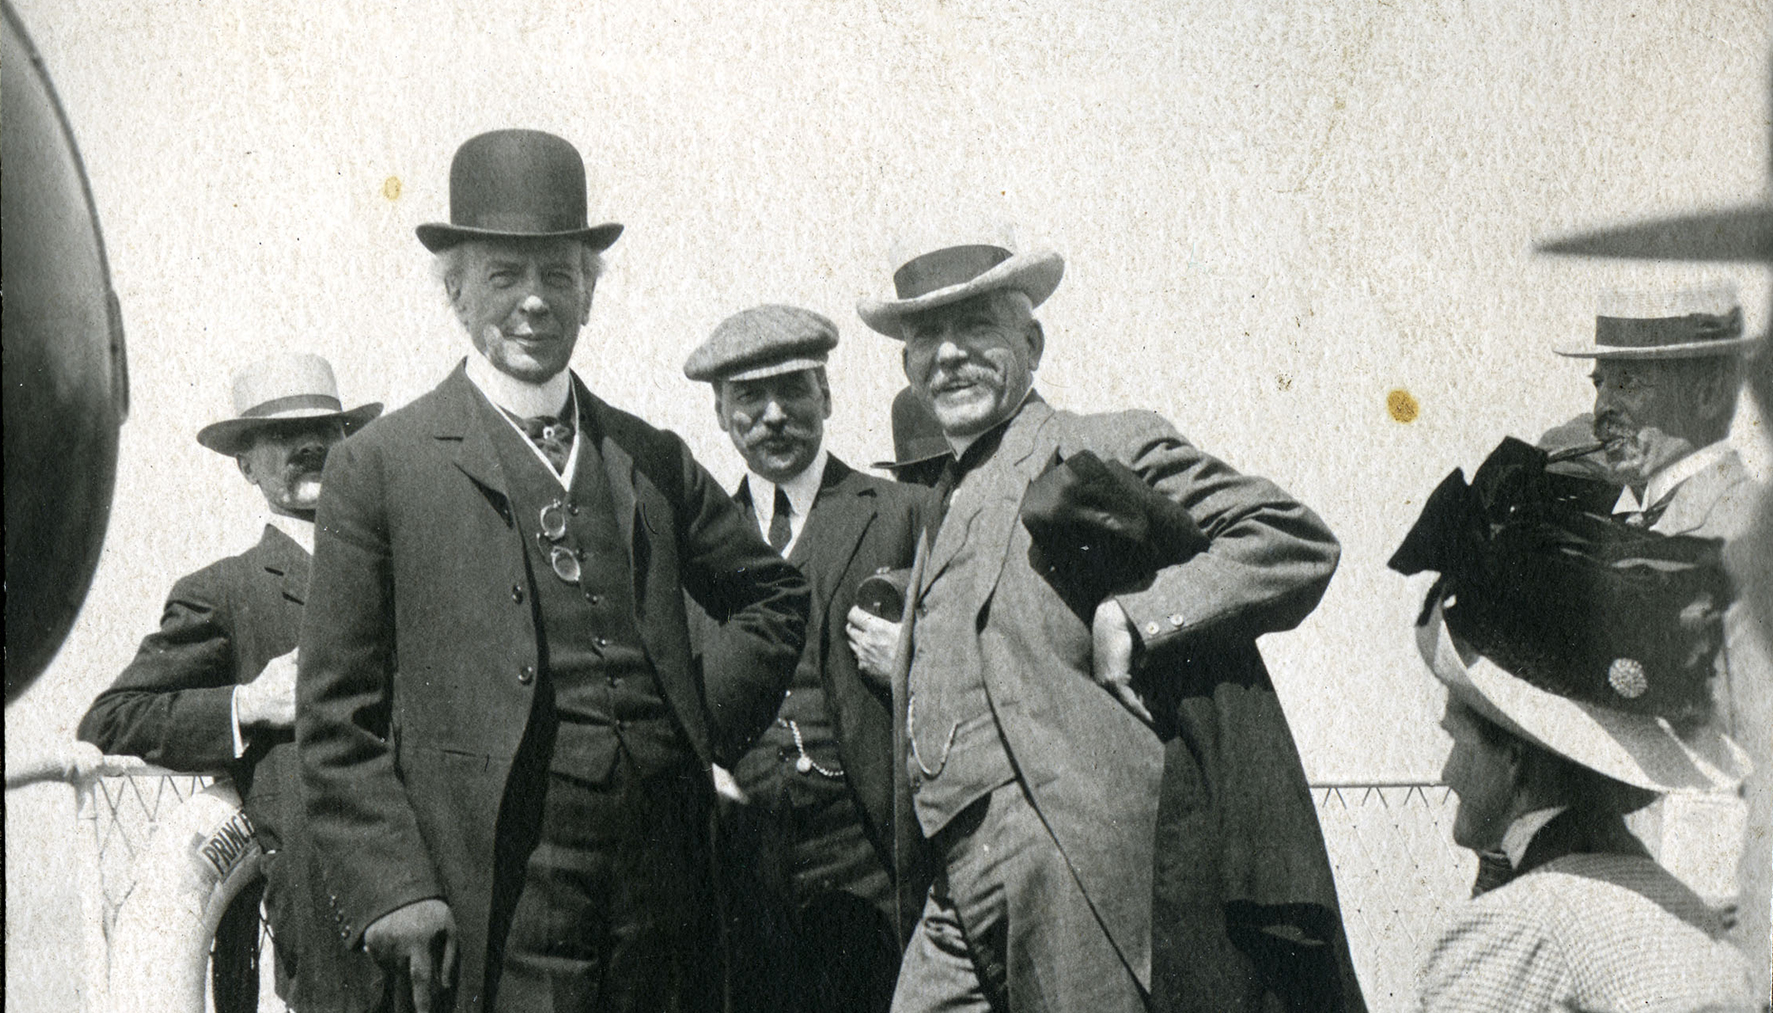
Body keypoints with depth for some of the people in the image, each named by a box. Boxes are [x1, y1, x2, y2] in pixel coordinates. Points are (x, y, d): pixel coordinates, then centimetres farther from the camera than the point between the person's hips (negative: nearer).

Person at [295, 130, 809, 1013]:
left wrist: (708, 726, 10)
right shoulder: (380, 467, 1)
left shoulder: (653, 460, 12)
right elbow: (336, 718, -1)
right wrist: (389, 890, -9)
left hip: (663, 903, 4)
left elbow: (772, 595, 25)